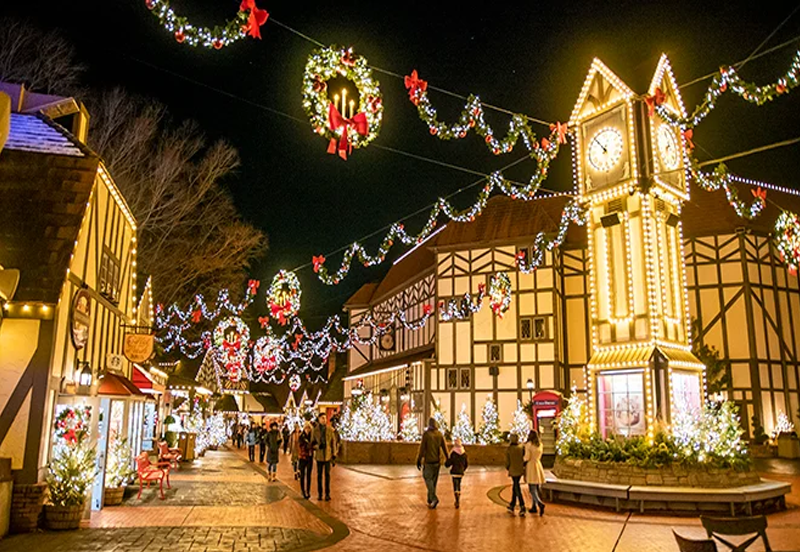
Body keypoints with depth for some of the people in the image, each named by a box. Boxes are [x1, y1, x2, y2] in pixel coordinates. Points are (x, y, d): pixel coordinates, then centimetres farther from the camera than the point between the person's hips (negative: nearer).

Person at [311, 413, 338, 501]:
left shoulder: (330, 430, -3)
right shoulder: (315, 431, -3)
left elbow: (333, 442, 1)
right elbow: (312, 443, 1)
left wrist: (334, 454, -1)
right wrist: (318, 446, -21)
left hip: (328, 455, 0)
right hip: (319, 456, 0)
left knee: (327, 474, 3)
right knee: (319, 475, 7)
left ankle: (327, 494, 12)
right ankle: (319, 494, 17)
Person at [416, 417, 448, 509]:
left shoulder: (426, 434, -11)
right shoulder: (440, 434, 2)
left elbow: (422, 448, -11)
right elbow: (444, 447, 5)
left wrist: (419, 460, -4)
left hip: (429, 461, -5)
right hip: (437, 461, 5)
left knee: (428, 479, 1)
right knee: (434, 480, 13)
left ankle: (434, 498, -16)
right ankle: (430, 501, 19)